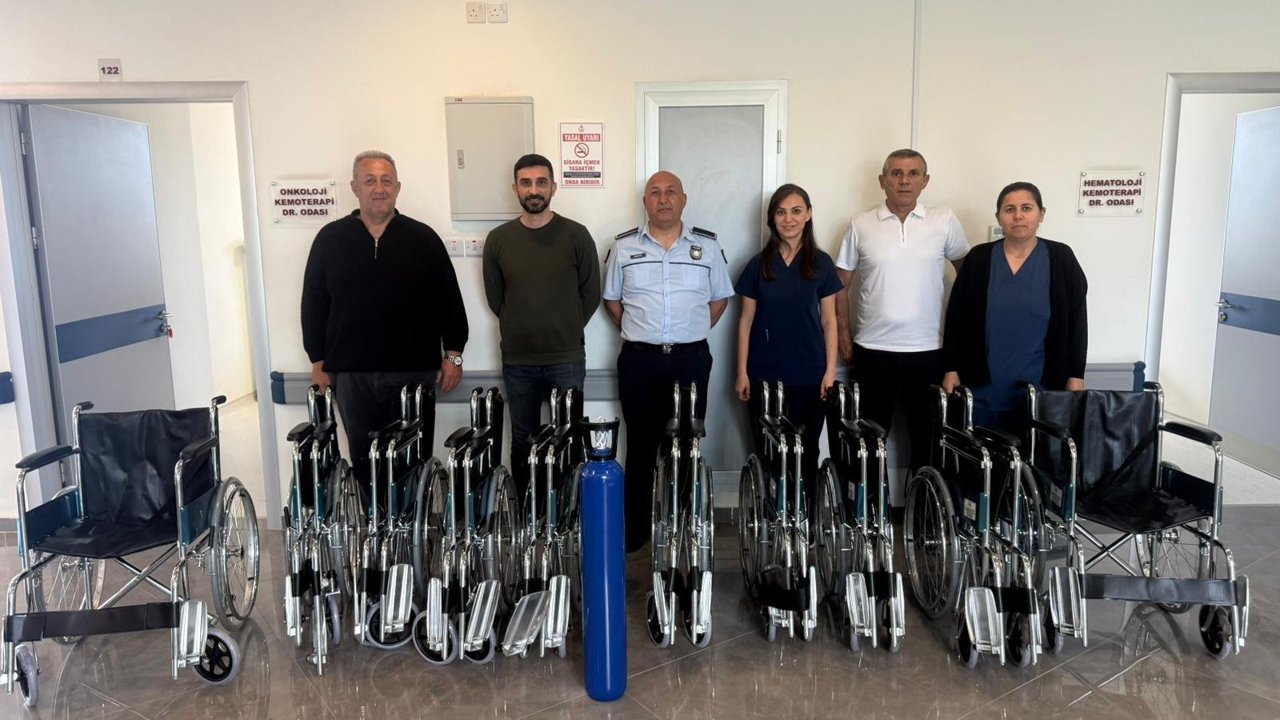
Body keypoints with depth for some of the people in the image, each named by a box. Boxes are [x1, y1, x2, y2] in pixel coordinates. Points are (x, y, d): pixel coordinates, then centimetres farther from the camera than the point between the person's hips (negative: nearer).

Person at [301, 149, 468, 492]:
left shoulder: (423, 238, 3)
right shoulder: (330, 239, 5)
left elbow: (449, 299, 5)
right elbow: (314, 304, 7)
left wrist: (452, 354, 1)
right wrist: (318, 361, 5)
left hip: (414, 372, 0)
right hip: (352, 375, 1)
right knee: (364, 462, 9)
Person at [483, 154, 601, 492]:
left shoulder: (576, 236, -4)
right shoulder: (498, 239, 2)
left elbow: (591, 294, 2)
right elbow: (495, 297, 9)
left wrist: (565, 331, 6)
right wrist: (520, 330, 8)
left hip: (567, 359, -2)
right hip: (517, 361, 2)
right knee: (522, 442, 13)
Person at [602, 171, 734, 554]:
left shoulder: (707, 246, 4)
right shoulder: (623, 246, 4)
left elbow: (720, 298, 11)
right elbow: (611, 299, 12)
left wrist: (692, 332, 6)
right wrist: (639, 332, 7)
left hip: (691, 359, 0)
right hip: (639, 360, 0)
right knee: (641, 446, 6)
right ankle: (634, 531, 17)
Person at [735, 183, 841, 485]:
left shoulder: (821, 263, 2)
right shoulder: (759, 264, 3)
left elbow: (829, 320, 4)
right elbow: (746, 321, 5)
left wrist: (830, 370, -3)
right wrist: (742, 372, 0)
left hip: (809, 375, 0)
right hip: (764, 375, 0)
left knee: (806, 450, 7)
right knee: (766, 451, 5)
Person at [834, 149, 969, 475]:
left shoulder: (944, 221, 1)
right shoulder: (861, 225, 0)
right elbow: (841, 283, 6)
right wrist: (843, 332, 2)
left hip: (928, 350, 1)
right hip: (873, 349, 0)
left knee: (926, 435, 10)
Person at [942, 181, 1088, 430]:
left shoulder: (1061, 259, 1)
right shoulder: (978, 258, 3)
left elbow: (1077, 322, 3)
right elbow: (956, 318, 4)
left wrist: (1075, 376, -1)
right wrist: (951, 369, 0)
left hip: (1041, 388, 0)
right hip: (984, 386, 1)